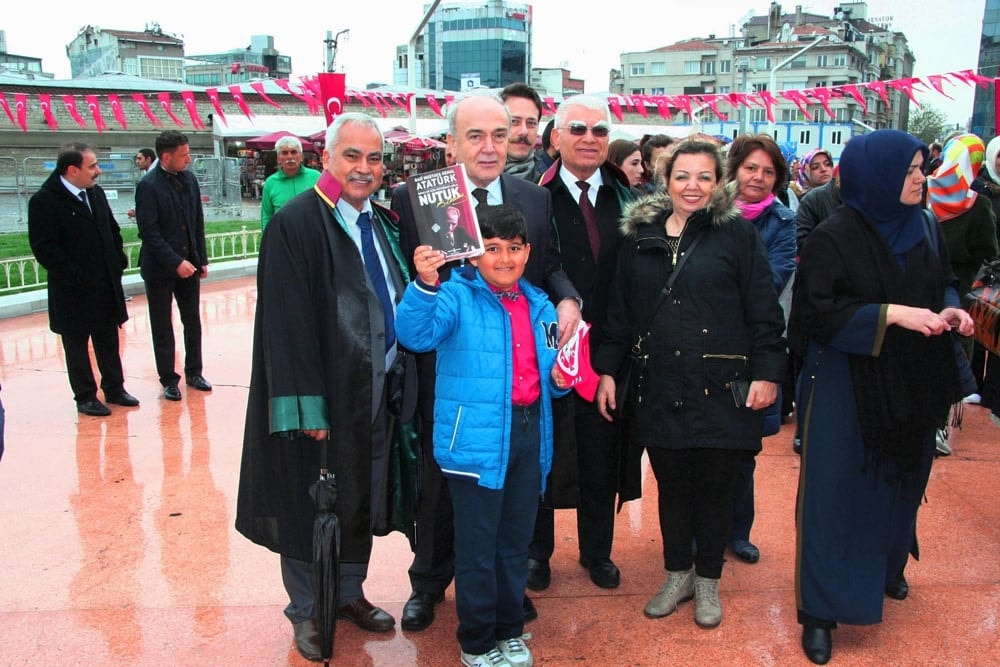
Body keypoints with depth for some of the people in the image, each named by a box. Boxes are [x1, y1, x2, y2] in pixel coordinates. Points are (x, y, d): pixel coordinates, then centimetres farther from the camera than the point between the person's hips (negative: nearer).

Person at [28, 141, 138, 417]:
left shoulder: (95, 193, 7)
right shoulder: (44, 201, -14)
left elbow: (113, 231, 17)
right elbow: (44, 248, -18)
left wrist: (118, 263, 7)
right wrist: (75, 276, -19)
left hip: (107, 286, 6)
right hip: (74, 291, -6)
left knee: (109, 341, 16)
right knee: (77, 345, 8)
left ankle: (114, 388, 29)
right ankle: (85, 396, 20)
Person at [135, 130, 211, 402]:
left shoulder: (189, 180, 4)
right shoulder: (148, 186, -13)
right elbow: (149, 233, -16)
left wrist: (202, 259, 8)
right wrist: (176, 262, -20)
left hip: (188, 263, 5)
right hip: (160, 267, -5)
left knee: (193, 321, 12)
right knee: (162, 326, 7)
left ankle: (193, 372, 25)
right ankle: (169, 380, 17)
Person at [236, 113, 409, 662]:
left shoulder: (382, 223, 8)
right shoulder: (295, 224, -15)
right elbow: (286, 324, -19)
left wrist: (400, 365, 5)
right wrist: (308, 407, -22)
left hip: (375, 392, 7)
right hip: (323, 395, -6)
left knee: (361, 498, 19)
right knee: (310, 503, 10)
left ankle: (349, 593, 38)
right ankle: (307, 610, 29)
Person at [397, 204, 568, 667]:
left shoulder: (539, 305, 11)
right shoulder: (458, 297, -8)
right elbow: (416, 334, -27)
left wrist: (559, 378, -1)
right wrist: (425, 284, -42)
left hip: (530, 434, 6)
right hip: (476, 439, -6)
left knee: (516, 542, 18)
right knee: (477, 547, 3)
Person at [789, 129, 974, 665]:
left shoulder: (920, 229, 5)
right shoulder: (834, 237, -14)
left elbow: (943, 283, 17)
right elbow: (818, 311, -18)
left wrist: (949, 310, -4)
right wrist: (891, 313, -24)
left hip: (909, 387, 7)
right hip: (845, 388, -6)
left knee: (899, 481, 18)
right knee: (836, 492, -1)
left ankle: (885, 568, 44)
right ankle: (820, 610, 11)